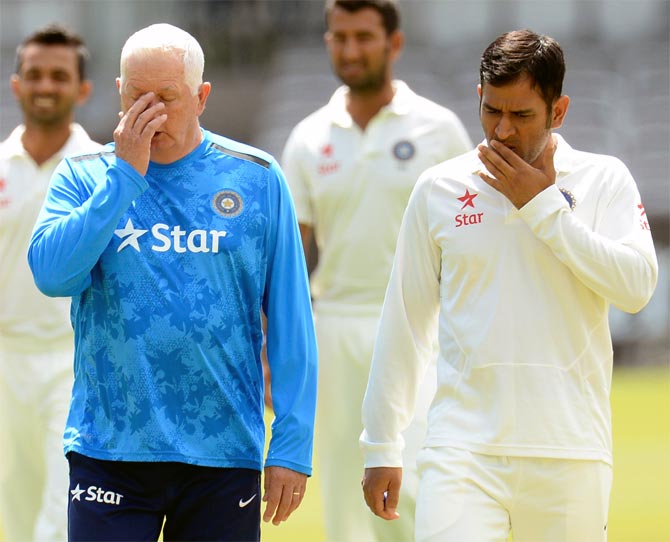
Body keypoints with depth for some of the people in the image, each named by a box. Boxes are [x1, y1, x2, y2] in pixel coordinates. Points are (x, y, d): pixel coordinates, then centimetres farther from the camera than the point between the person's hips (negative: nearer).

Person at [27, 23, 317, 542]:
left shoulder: (257, 179, 3)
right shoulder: (84, 178, 4)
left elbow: (291, 323, 2)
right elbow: (52, 275, -14)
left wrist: (292, 445, -4)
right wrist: (125, 176, -15)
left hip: (225, 455, 0)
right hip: (109, 453, 0)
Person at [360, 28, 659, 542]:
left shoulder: (604, 180, 5)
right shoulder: (439, 188, 8)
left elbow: (637, 285, -10)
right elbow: (404, 321, 12)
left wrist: (543, 206, -8)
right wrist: (382, 445, 10)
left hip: (569, 452, 0)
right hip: (463, 446, 1)